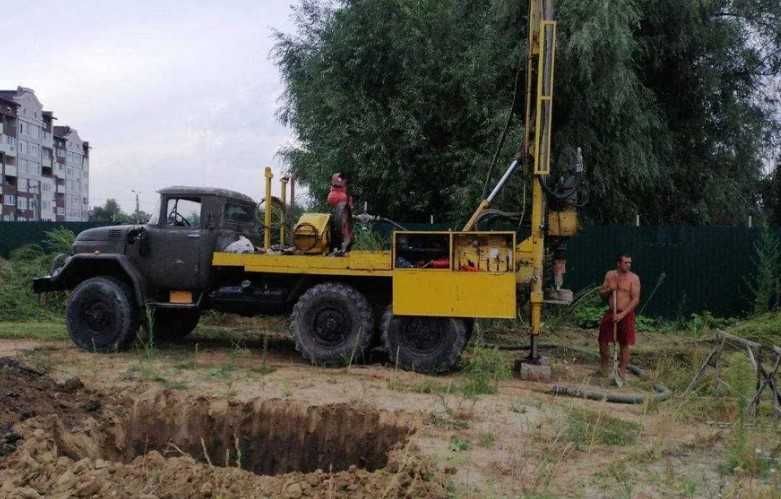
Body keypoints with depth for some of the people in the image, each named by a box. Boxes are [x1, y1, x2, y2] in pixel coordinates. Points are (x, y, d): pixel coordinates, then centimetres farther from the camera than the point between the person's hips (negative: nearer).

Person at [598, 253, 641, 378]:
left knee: (625, 344, 0)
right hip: (610, 312, 4)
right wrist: (608, 290, -12)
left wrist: (622, 314, -20)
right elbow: (601, 293, 11)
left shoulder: (634, 278, -8)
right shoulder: (610, 275, 4)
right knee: (603, 341, 8)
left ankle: (622, 371, 10)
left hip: (626, 314, -4)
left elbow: (636, 299, -13)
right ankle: (603, 368, 27)